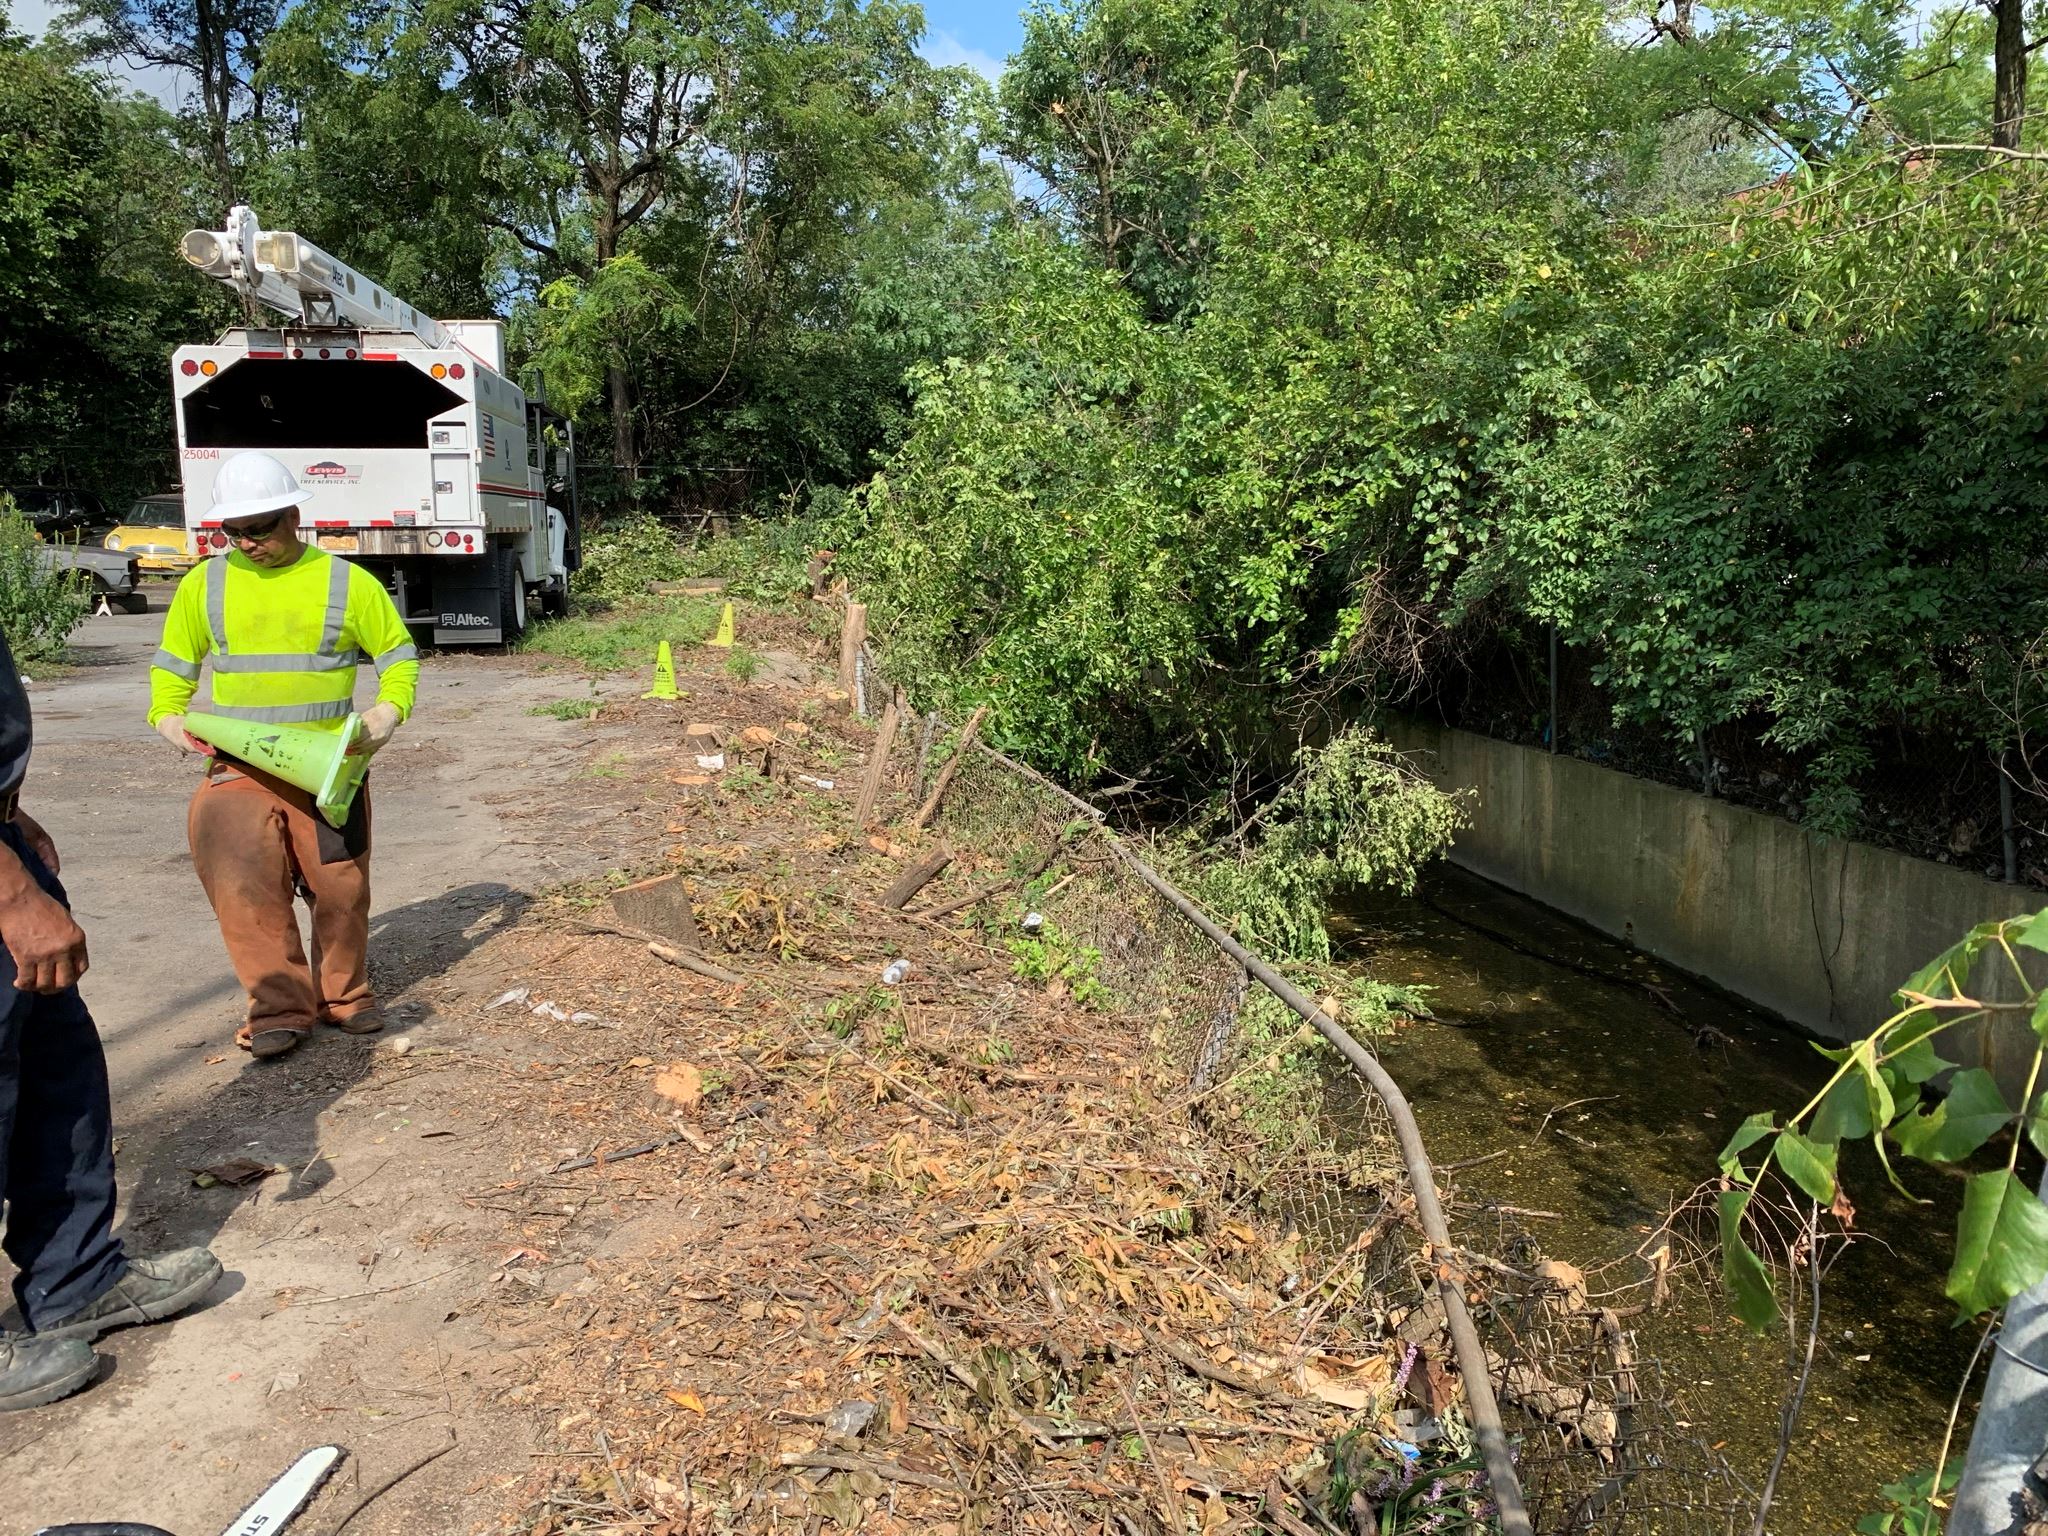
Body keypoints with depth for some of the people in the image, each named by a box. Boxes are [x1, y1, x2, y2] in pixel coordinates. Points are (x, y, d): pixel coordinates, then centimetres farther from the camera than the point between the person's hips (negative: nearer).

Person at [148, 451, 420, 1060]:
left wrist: (389, 710, -10)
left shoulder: (346, 582, 0)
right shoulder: (205, 584, 6)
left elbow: (398, 654, 7)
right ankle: (279, 1008, -7)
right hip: (239, 764, 1)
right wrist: (168, 716, -2)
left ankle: (343, 993, 27)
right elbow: (173, 665, 16)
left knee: (340, 886, 5)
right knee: (240, 873, -18)